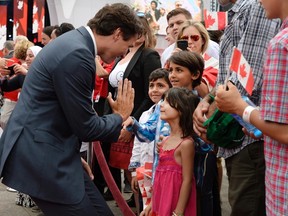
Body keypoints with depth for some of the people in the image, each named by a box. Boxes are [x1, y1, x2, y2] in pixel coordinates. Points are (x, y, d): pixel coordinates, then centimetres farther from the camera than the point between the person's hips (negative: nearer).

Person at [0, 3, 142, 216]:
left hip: (52, 149, 10)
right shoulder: (77, 54, -22)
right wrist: (120, 116, 1)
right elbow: (85, 127, -16)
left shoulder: (75, 42, 10)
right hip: (40, 154, -10)